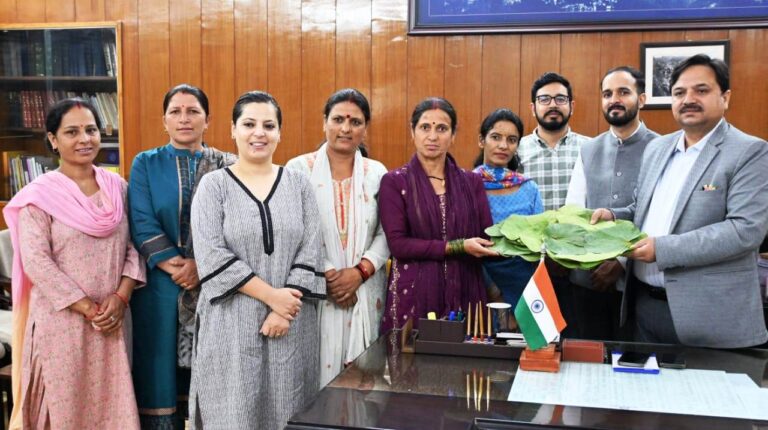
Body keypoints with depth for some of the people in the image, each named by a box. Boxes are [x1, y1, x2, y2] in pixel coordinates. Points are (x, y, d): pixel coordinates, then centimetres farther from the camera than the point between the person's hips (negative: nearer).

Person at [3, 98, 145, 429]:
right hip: (62, 319, -4)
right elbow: (36, 262, -13)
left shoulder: (117, 186, 6)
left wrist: (120, 297, -9)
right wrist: (87, 309, -14)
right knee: (65, 403, 6)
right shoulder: (39, 195, -7)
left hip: (112, 317, 4)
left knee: (112, 401, 11)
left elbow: (134, 246, 5)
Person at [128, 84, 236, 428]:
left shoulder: (227, 165, 5)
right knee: (161, 374, 4)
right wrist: (175, 266, -13)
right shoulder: (145, 164, 5)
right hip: (161, 285, 0)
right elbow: (142, 223, -4)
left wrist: (201, 264, -15)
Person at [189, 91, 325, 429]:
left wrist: (285, 310, -11)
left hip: (292, 323, 2)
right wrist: (271, 295, -14)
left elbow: (310, 251, -1)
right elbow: (212, 255, -10)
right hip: (232, 322, -2)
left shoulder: (298, 183, 6)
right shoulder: (213, 185, 0)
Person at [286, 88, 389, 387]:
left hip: (365, 293, 2)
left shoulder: (377, 173, 8)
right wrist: (327, 275, -12)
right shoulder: (299, 169, 0)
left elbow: (386, 234, 3)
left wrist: (359, 272, -11)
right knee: (317, 374, -3)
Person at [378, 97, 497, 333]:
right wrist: (459, 246, -13)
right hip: (413, 295, -2)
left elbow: (487, 240, 5)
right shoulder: (394, 182, 0)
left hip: (464, 294, 3)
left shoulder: (472, 182, 10)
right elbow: (398, 244, -9)